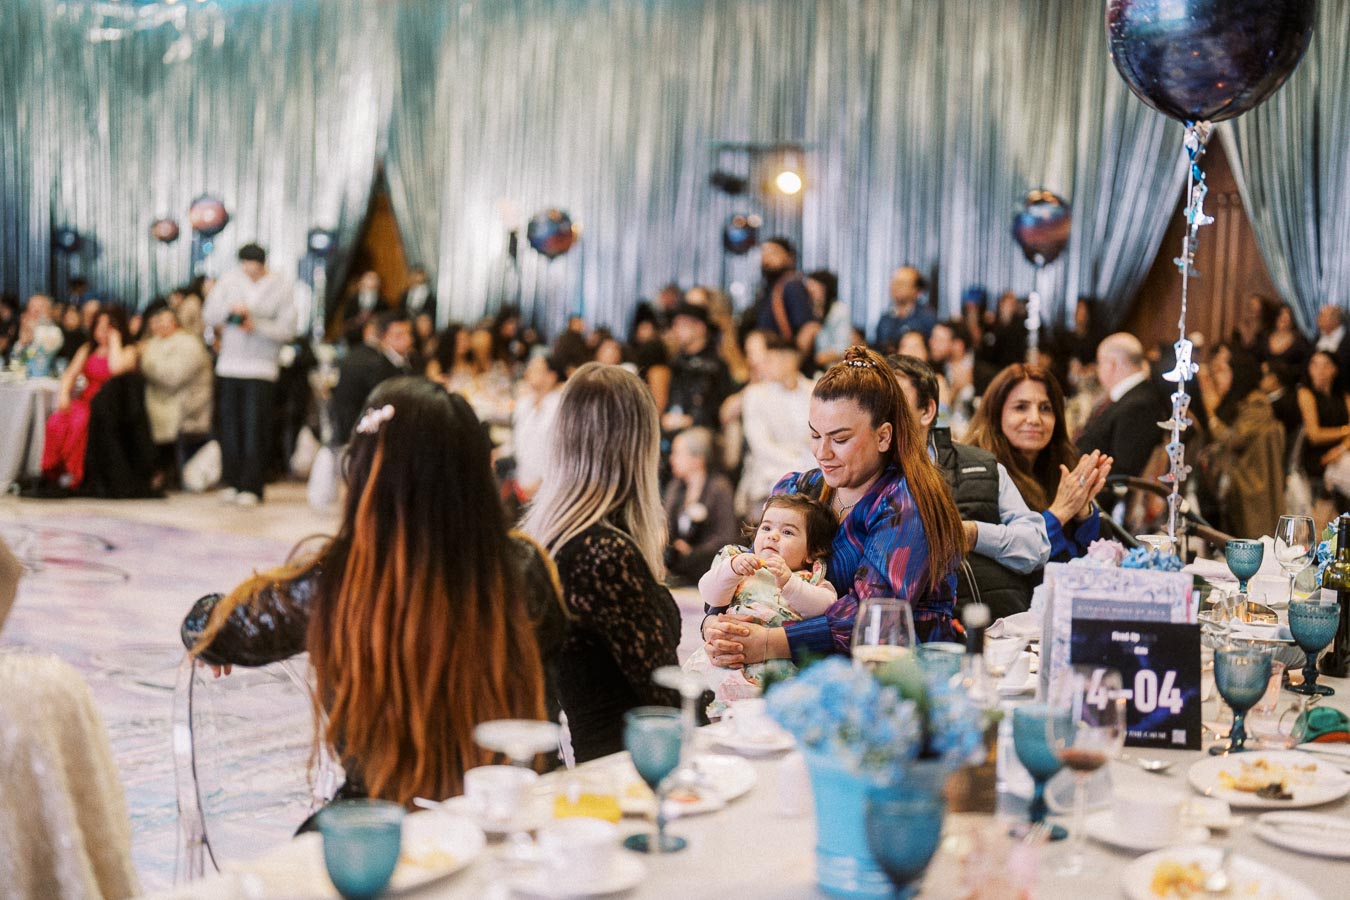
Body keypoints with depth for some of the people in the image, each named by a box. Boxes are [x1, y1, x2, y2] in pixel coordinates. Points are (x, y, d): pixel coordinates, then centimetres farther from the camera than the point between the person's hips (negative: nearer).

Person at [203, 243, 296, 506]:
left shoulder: (282, 286, -1)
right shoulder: (229, 279, 7)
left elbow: (287, 329, -6)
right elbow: (209, 315, 4)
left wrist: (256, 326, -18)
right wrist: (229, 309, -15)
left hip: (261, 368, -3)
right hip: (229, 364, 3)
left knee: (255, 429, -6)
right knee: (229, 427, 3)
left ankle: (251, 487, -1)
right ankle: (231, 482, 12)